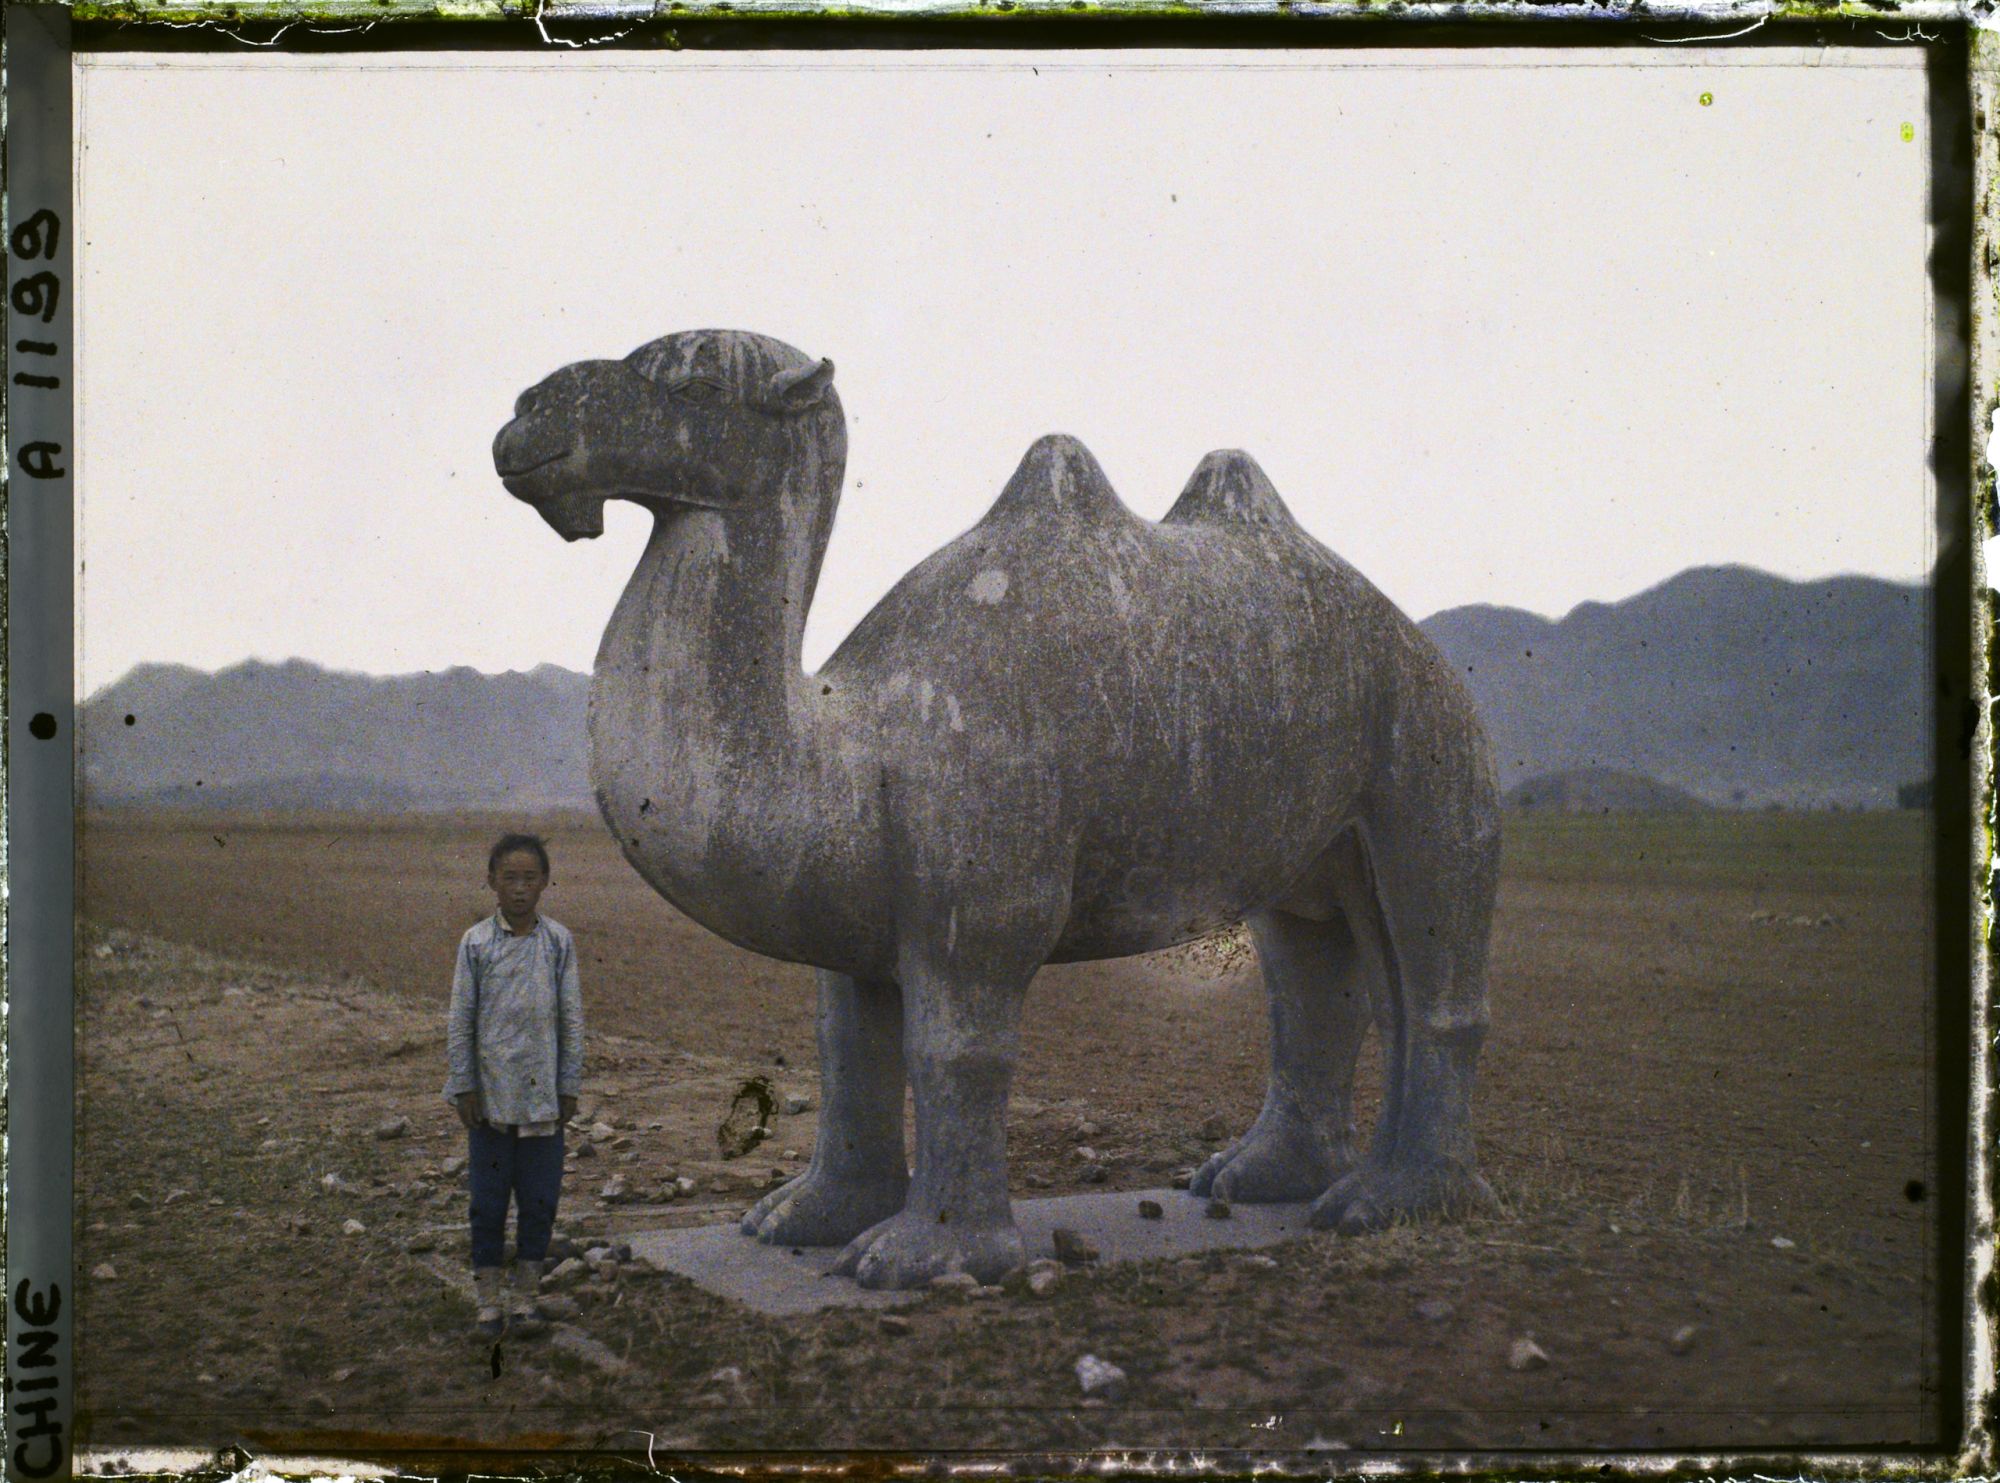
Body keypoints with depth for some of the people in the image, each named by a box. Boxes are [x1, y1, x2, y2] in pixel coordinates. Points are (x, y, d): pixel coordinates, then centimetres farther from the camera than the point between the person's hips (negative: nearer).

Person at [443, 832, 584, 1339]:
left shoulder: (558, 941, 0)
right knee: (489, 1198, 6)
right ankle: (489, 1300, 17)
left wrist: (569, 1086, 2)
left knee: (540, 1198, 7)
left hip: (543, 1095, 1)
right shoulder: (476, 942, -4)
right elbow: (461, 1021, -1)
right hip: (491, 1093, -1)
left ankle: (524, 1298, 20)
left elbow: (572, 1020, 3)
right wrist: (464, 1087, -3)